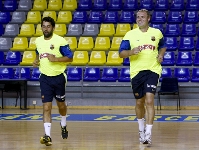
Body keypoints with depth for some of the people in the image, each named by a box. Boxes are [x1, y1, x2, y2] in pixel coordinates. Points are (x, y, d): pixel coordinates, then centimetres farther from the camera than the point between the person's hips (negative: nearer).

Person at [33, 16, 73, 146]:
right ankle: (48, 136, -12)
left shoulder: (60, 41, -12)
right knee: (46, 107, -8)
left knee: (61, 104, 17)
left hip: (59, 77, -2)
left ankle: (63, 125, 45)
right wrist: (36, 60, 4)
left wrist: (55, 59, -23)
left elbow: (70, 57, -11)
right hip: (45, 78, 2)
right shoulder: (38, 41, 4)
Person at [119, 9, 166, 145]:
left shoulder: (157, 33, 4)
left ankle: (148, 133, -16)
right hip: (136, 72, 1)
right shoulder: (130, 34, 1)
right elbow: (121, 53, -2)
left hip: (152, 71, -1)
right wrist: (131, 52, -22)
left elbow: (163, 46, 23)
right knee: (139, 102, 12)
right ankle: (141, 129, 35)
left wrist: (161, 55, 2)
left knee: (149, 100, -16)